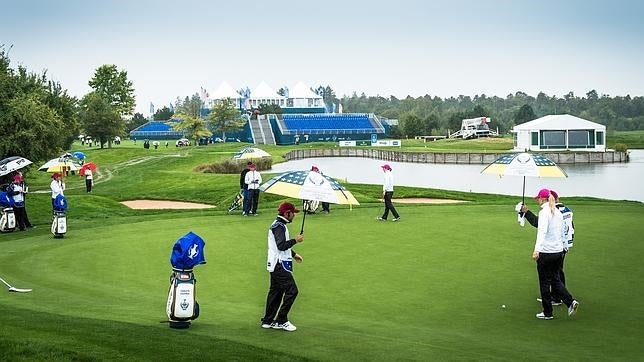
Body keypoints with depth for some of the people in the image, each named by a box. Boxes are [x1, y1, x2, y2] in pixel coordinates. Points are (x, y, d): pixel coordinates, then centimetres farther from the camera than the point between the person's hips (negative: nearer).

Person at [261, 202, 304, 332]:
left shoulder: (278, 225, 18)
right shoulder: (279, 226, -16)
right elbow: (281, 246, -25)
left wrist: (294, 254, 25)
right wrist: (295, 240, -16)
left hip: (275, 265, 11)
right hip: (280, 265, -11)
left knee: (275, 292, 13)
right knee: (292, 290, -9)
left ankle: (267, 321, 16)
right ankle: (281, 321, -5)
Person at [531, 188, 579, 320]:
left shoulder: (544, 212, -15)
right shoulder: (558, 212, 10)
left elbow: (542, 231, -28)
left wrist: (537, 249, -36)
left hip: (546, 252, -8)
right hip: (558, 251, 8)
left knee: (544, 283, 4)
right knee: (555, 279, 18)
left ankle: (547, 312, 11)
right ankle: (570, 302, 1)